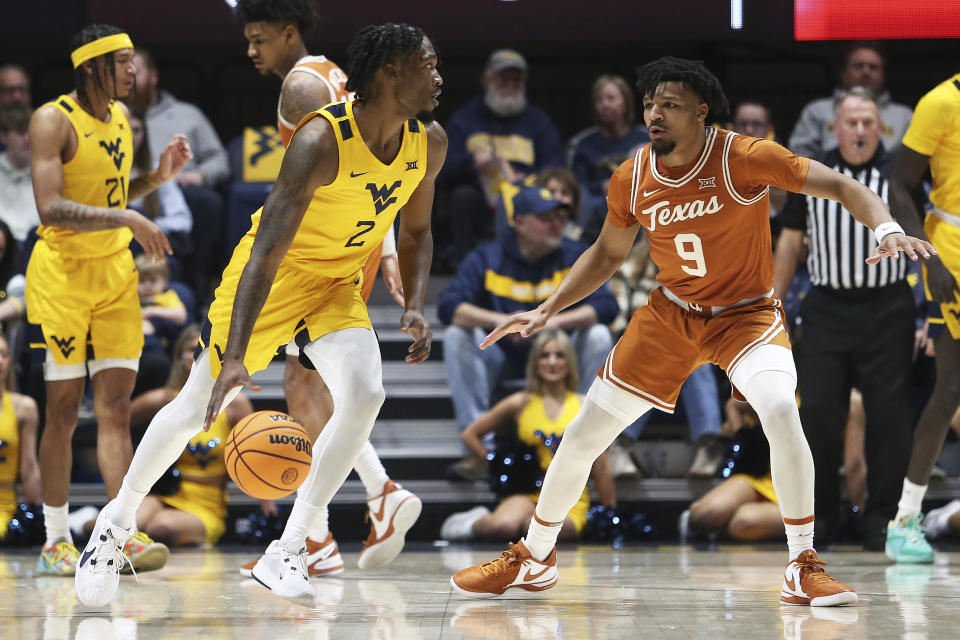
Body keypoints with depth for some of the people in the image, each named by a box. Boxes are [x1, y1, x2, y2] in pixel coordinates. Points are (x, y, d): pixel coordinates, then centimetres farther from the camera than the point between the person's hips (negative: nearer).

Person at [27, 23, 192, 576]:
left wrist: (158, 177, 5)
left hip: (116, 270, 6)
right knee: (64, 409, -1)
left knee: (116, 406, -1)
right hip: (62, 271, -6)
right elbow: (51, 208, -24)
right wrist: (128, 220, -29)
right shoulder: (53, 121, -13)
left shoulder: (120, 116, 10)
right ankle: (56, 540, 9)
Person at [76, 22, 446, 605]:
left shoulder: (429, 144, -11)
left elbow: (416, 232, 9)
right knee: (197, 409, 4)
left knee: (364, 395, -21)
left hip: (338, 283, 5)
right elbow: (266, 252, -35)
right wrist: (235, 357, -42)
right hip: (274, 274, -5)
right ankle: (120, 517, 31)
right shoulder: (322, 141, -32)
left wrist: (416, 308, -9)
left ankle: (287, 553, -10)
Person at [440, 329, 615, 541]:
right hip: (528, 495, 1)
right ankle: (478, 522, -3)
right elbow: (470, 435, 18)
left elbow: (601, 469, 9)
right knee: (503, 526, -35)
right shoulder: (521, 403, 8)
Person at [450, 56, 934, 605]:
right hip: (671, 313, 4)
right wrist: (547, 310, 3)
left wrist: (886, 227, -40)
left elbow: (840, 186, -22)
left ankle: (804, 570, -19)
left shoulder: (744, 158, -22)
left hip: (746, 313, -4)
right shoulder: (632, 179, -8)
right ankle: (534, 559, 26)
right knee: (586, 432, 2)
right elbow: (608, 254, 11)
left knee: (780, 408, -33)